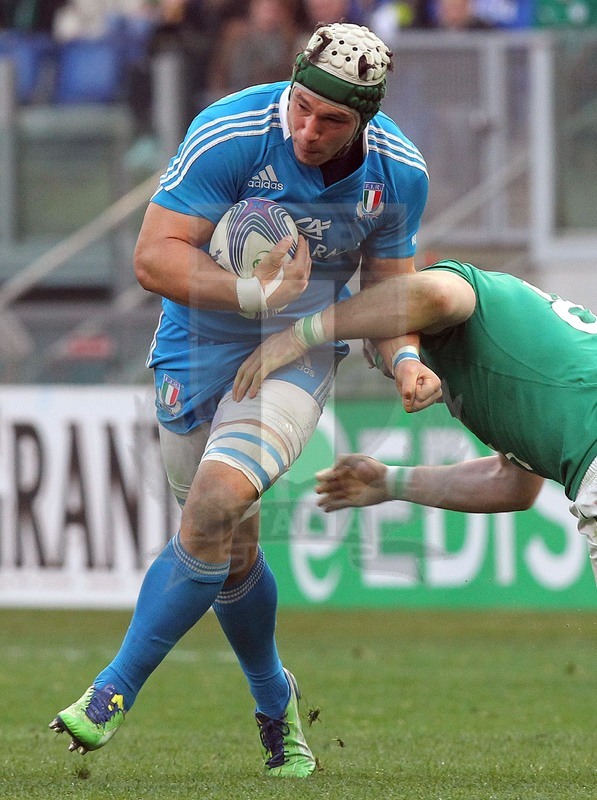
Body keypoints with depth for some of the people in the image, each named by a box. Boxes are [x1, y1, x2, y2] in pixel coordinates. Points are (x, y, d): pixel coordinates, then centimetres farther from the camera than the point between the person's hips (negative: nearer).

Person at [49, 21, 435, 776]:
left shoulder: (398, 173, -9)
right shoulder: (230, 134, -21)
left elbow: (389, 285, 8)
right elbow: (153, 257, -22)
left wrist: (404, 356, -12)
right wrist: (253, 293, -35)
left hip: (300, 351, 0)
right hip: (199, 347, 0)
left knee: (218, 504, -23)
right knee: (227, 544, 5)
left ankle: (115, 691, -15)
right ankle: (273, 700, 31)